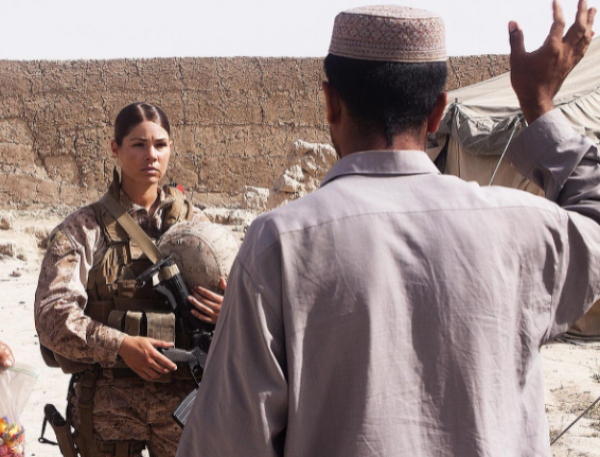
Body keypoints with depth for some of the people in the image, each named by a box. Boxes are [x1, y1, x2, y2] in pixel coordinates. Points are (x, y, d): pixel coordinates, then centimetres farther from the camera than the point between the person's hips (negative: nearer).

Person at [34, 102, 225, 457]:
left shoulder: (195, 224, 8)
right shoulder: (84, 229, 0)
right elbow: (53, 314, -10)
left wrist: (230, 311, -15)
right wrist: (120, 345, -23)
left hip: (182, 399, 2)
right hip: (108, 403, -1)